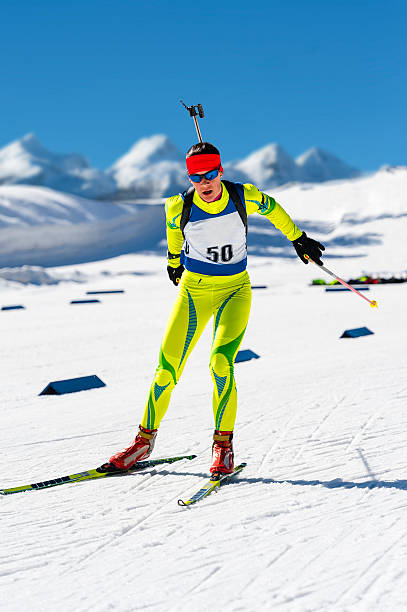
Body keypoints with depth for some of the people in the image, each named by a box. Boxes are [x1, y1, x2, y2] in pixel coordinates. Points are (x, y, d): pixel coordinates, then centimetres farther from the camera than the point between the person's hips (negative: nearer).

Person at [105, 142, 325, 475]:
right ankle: (145, 440, 16)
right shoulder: (179, 207, -13)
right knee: (167, 370, -4)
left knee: (221, 363, -22)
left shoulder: (243, 196, -15)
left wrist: (299, 239, 19)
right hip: (193, 290, 1)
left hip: (234, 291, -1)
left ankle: (223, 444, -5)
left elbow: (271, 207, 8)